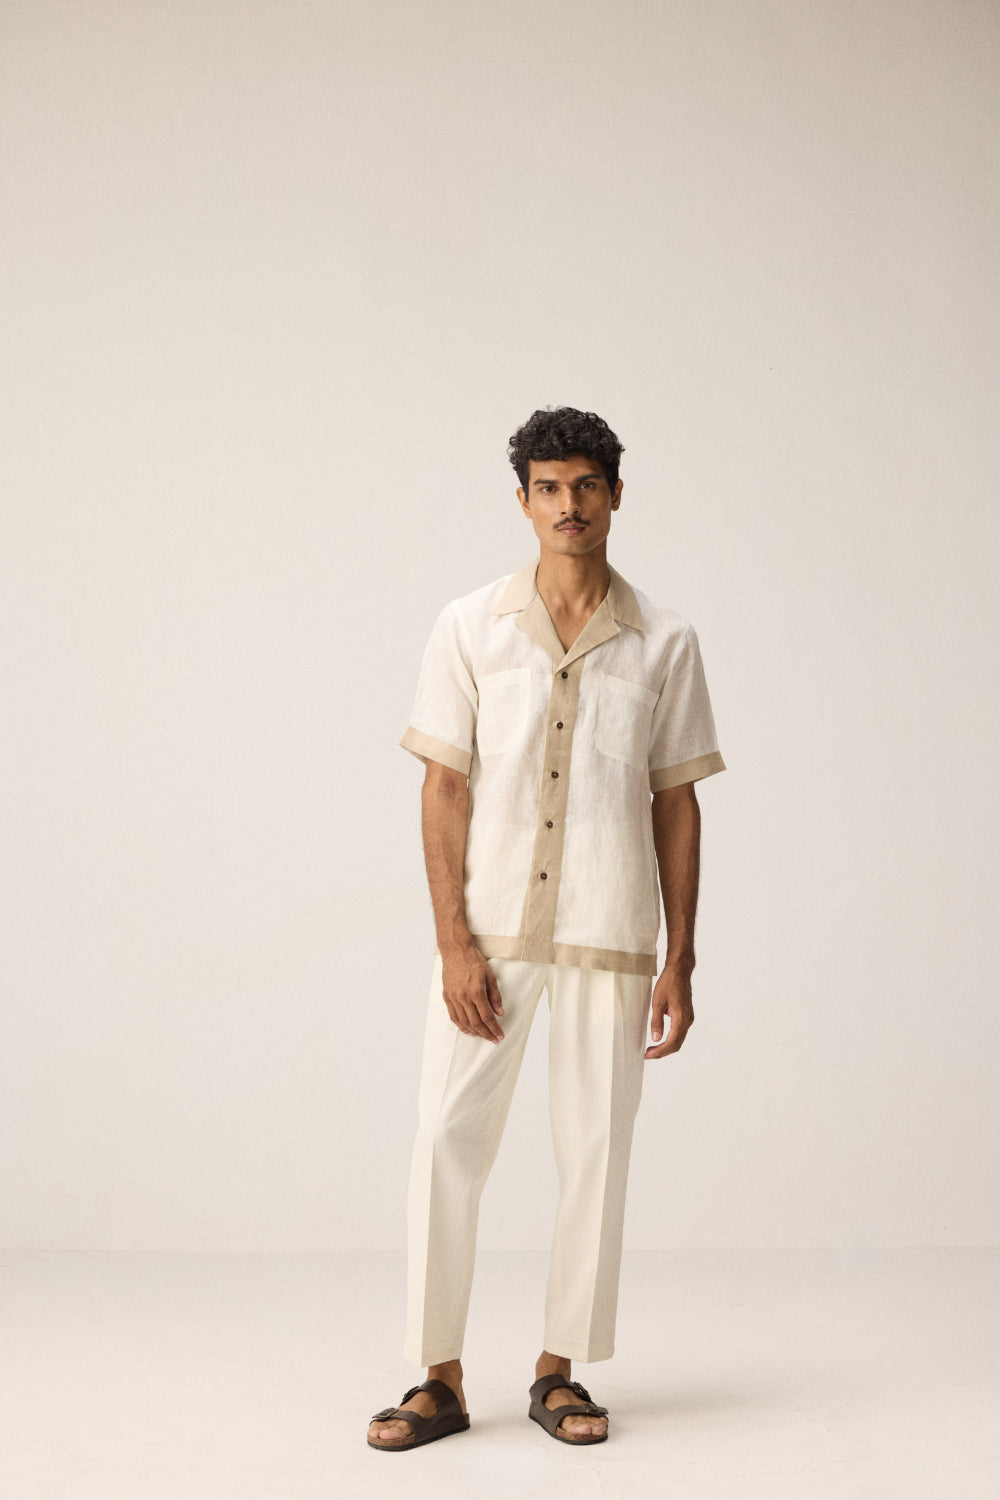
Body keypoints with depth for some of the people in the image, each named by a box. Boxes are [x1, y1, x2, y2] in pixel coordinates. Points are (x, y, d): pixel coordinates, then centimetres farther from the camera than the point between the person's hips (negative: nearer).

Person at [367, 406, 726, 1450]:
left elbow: (676, 804, 6)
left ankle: (560, 1372, 20)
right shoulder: (469, 628, 2)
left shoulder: (663, 642, 4)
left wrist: (679, 963, 3)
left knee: (595, 1150, 5)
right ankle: (439, 1378, 10)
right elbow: (444, 787, 0)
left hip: (609, 936, 1)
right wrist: (453, 942, -8)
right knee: (445, 1142, -2)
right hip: (489, 929, 0)